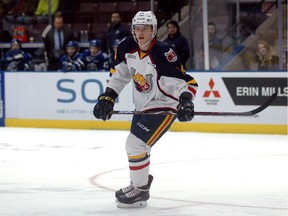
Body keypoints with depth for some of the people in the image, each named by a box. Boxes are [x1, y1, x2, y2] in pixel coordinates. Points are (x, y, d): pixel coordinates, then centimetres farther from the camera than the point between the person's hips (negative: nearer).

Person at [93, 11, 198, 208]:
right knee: (134, 145, 20)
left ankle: (141, 192, 0)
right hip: (143, 106, 8)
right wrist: (108, 97, 3)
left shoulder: (162, 54, -27)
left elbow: (186, 81, -28)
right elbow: (119, 74, 10)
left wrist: (185, 102, -43)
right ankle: (140, 181, 43)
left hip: (163, 107, -8)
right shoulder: (127, 48, -6)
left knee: (136, 144, -16)